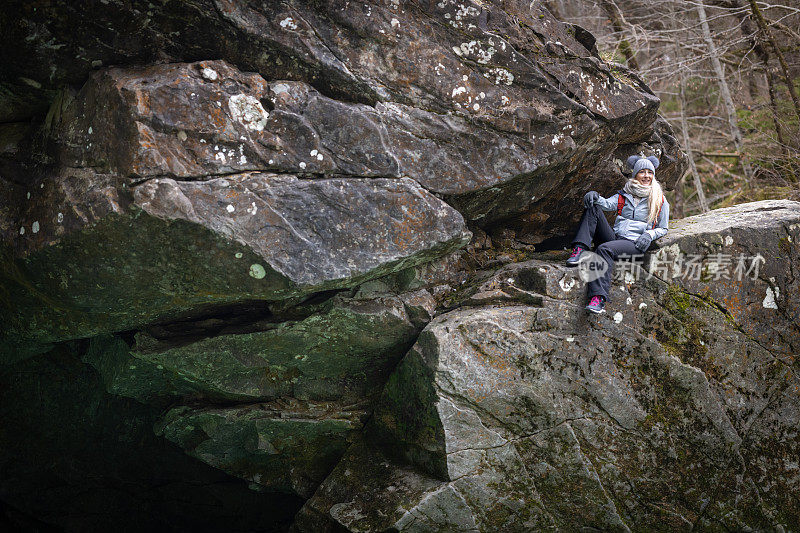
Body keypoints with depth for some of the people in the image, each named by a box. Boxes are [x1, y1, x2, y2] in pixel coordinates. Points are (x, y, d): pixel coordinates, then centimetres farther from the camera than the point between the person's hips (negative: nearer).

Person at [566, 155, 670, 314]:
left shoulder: (660, 201, 10)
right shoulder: (624, 195, 17)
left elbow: (663, 229, 14)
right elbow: (609, 204, -1)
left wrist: (649, 235, -7)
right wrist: (595, 196, -22)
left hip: (635, 244, -4)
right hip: (614, 237, 4)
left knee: (604, 249, -36)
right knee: (592, 207, -14)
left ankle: (598, 298, -47)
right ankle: (579, 250, -30)